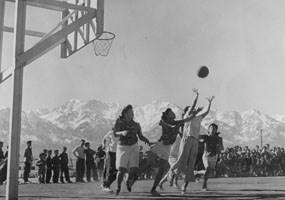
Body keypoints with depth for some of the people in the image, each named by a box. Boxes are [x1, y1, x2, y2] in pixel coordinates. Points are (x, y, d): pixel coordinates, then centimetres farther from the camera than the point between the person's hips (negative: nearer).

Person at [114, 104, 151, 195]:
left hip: (134, 147, 2)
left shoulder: (136, 125, 5)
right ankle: (118, 187, 15)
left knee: (134, 169, -11)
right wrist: (122, 133, -33)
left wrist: (147, 141, -14)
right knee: (122, 170, -13)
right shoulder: (119, 122, -2)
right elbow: (115, 134, -12)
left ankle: (129, 183, 23)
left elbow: (141, 137, 8)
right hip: (123, 148, -2)